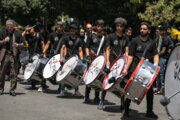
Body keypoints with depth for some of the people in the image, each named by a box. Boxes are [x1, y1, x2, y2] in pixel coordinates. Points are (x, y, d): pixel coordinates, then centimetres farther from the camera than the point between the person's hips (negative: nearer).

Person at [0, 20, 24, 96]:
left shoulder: (17, 34, 8)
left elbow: (22, 44, 11)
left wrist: (18, 45, -11)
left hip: (14, 56, 0)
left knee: (13, 74, 0)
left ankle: (12, 90, 7)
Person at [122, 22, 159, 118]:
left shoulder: (152, 43, 11)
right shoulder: (135, 41, 1)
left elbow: (155, 55, 4)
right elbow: (130, 56, -3)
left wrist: (155, 66, -15)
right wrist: (126, 68, -12)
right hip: (135, 69, -3)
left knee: (150, 90, 5)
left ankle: (149, 111, 19)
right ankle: (126, 111, 8)